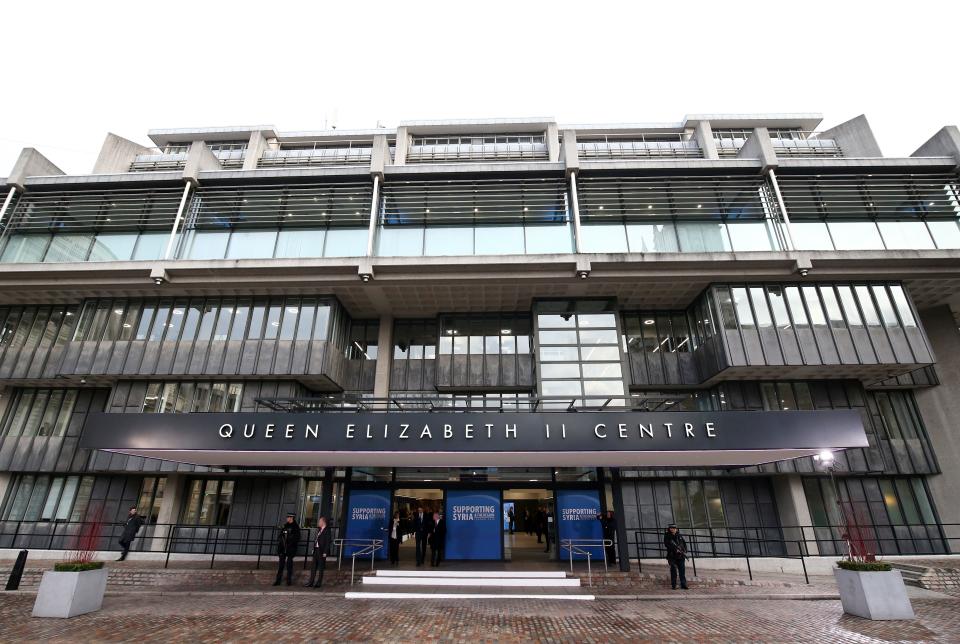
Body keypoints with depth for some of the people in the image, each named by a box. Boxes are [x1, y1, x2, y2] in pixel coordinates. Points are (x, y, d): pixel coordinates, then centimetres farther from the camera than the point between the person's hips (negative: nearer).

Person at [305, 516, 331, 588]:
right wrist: (313, 549, 7)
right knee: (313, 567, 11)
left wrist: (325, 553, -18)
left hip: (321, 552, -8)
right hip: (316, 550, 8)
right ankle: (311, 582, 19)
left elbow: (328, 542, -15)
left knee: (321, 568, 2)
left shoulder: (327, 530, -13)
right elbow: (316, 540, 15)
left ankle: (319, 583, 11)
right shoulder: (319, 530, 13)